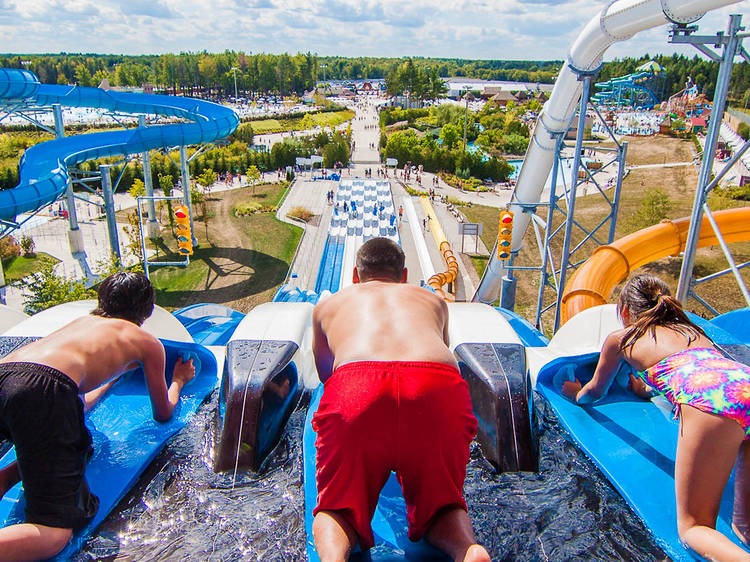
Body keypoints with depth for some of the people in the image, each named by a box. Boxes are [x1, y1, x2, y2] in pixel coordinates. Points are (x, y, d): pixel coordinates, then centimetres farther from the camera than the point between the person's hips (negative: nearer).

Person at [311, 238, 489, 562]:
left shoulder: (328, 304, 35)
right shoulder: (433, 299, 38)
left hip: (355, 388, -1)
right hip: (440, 388, 2)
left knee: (338, 507, 16)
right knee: (440, 505, 21)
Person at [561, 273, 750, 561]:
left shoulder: (620, 338, 23)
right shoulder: (692, 329, 37)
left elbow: (595, 391, 39)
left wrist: (577, 394, 61)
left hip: (710, 402, -6)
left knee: (692, 526, 7)